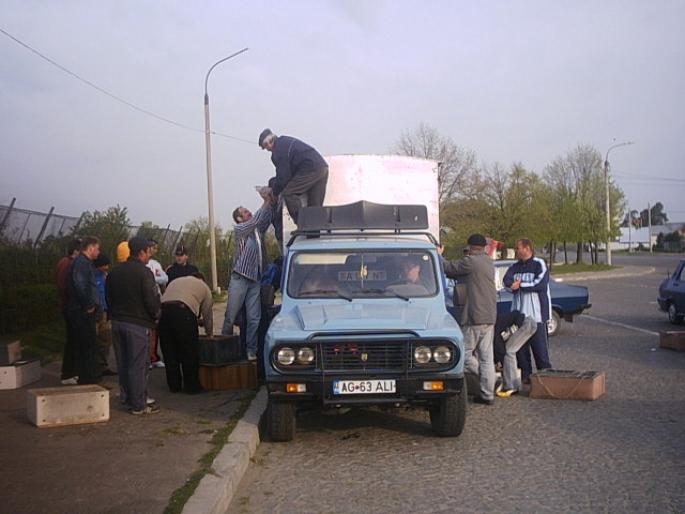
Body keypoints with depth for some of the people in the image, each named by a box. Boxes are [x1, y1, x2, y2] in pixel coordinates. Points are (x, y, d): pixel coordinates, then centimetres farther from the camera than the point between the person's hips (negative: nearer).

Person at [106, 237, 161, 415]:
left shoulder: (114, 272, 9)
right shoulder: (144, 273, -15)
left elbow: (109, 298, 15)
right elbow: (152, 300, -17)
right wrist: (155, 316, 1)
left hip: (117, 322, 7)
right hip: (138, 324, -7)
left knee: (123, 363, 15)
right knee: (138, 365, -2)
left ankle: (127, 398, 24)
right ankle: (139, 405, 2)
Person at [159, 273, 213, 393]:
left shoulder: (175, 281, 36)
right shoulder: (203, 286, 26)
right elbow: (207, 313, 27)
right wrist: (209, 334, 42)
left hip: (163, 311, 4)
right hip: (183, 311, -4)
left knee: (169, 352, 14)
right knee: (189, 353, 7)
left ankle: (174, 386, 22)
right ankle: (192, 386, 15)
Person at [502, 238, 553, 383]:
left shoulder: (539, 264, -3)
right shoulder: (514, 267, 14)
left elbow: (541, 284, -15)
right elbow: (506, 281, 0)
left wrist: (520, 284, -12)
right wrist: (514, 284, -21)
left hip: (536, 313, -6)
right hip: (519, 313, 6)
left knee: (539, 346, -3)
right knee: (520, 346, 8)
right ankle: (525, 375, 17)